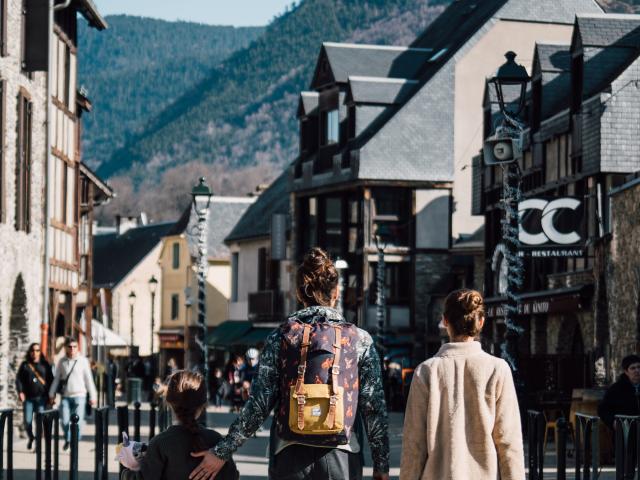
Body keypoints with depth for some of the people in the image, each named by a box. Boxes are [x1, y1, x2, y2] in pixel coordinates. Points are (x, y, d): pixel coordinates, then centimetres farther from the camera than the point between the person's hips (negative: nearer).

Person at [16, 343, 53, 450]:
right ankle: (30, 437, 24)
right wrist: (20, 392, -10)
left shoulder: (45, 365, 7)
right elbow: (19, 379, 5)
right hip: (28, 398, 1)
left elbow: (50, 381, 7)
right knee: (27, 421, -3)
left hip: (41, 398, -1)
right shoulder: (25, 365, 9)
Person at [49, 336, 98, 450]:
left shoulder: (82, 360, 0)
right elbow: (56, 379, 15)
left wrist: (93, 396, 3)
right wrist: (52, 394, 14)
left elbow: (88, 379, 3)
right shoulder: (62, 362, 7)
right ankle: (68, 440, 24)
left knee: (78, 422, -8)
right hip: (65, 396, 2)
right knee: (65, 421, -2)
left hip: (79, 395, -2)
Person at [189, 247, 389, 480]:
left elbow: (259, 405, -2)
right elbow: (374, 408, 0)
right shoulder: (360, 340, 0)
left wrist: (222, 451, 6)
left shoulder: (280, 338, 0)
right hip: (341, 460, -1)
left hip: (290, 460, 1)